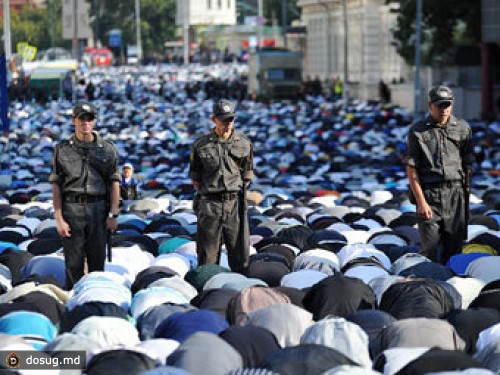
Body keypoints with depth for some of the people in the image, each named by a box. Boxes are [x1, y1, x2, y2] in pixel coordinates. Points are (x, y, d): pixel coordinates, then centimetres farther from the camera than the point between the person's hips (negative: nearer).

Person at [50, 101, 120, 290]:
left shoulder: (107, 149, 8)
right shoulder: (62, 149, 6)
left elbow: (114, 183, 7)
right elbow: (56, 186, 3)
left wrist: (113, 214, -2)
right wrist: (59, 218, -5)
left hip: (98, 209, 1)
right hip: (71, 208, -1)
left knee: (97, 261, 5)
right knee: (73, 263, -1)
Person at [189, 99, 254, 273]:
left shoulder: (244, 143, 7)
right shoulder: (201, 144, 3)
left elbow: (247, 175, 14)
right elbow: (195, 176, 11)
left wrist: (238, 194, 6)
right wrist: (205, 194, 3)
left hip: (235, 202, 1)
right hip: (210, 204, -1)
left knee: (240, 251, 0)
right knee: (208, 254, 1)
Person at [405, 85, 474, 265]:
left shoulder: (463, 128, 9)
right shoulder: (418, 131, 0)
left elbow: (468, 164, 13)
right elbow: (411, 169, -2)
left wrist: (465, 195, 8)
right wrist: (421, 201, -9)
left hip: (456, 193, 2)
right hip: (429, 194, -2)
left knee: (454, 247, 5)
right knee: (429, 250, -4)